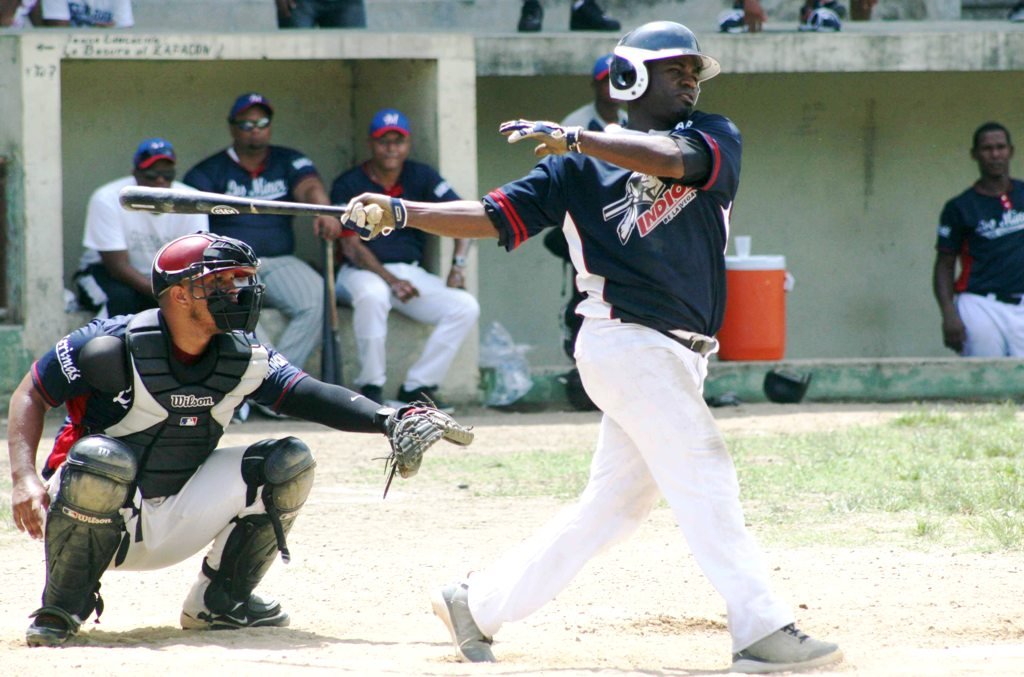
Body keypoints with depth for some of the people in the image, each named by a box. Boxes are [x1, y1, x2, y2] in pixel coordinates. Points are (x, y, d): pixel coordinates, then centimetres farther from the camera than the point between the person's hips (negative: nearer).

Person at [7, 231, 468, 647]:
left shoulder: (244, 359, -3)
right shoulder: (117, 346, -16)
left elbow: (311, 396, -12)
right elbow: (31, 395, -9)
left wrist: (387, 421, -29)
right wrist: (25, 478, -23)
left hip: (175, 523, 5)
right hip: (89, 521, -5)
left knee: (288, 462, -7)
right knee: (100, 457, -38)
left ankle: (219, 602, 6)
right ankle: (62, 609, -16)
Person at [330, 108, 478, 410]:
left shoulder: (421, 177, 8)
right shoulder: (349, 185, -2)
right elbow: (351, 246, -10)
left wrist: (458, 266, -13)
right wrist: (391, 280, -21)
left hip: (411, 272, 4)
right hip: (362, 272, -4)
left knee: (466, 306, -19)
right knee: (372, 296, -40)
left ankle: (417, 386, -17)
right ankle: (371, 386, -27)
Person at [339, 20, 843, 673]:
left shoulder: (716, 138, 10)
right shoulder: (580, 167, 7)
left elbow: (674, 159, -13)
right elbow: (494, 217, 4)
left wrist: (574, 139, -28)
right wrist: (399, 213, -10)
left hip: (677, 359, 5)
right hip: (626, 341, -5)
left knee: (617, 504, 8)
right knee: (704, 476, -13)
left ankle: (478, 604, 19)